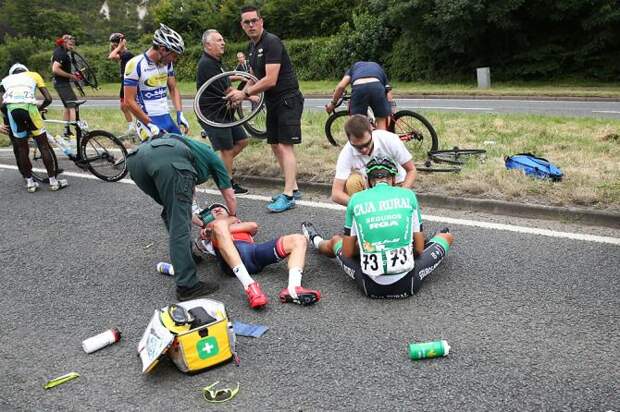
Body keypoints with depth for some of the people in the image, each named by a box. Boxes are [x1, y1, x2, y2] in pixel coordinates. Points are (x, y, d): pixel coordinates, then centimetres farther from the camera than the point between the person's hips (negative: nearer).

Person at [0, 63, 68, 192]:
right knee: (43, 145, 9)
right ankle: (53, 181, 12)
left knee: (20, 148, 15)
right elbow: (48, 99, 18)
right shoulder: (33, 75, 28)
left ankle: (29, 182, 20)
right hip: (28, 106, -2)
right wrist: (39, 109, 34)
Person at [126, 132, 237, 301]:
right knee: (179, 226, -3)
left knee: (171, 213, 28)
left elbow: (178, 207, 45)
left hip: (135, 158, 6)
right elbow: (229, 196, 39)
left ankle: (185, 256, 34)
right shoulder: (211, 156, 35)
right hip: (169, 160, -6)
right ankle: (187, 286, -3)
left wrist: (201, 224, 49)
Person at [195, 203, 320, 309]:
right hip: (232, 260, -3)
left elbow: (253, 226, 16)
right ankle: (249, 285, -47)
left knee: (298, 240, -11)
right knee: (219, 225, -32)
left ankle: (293, 289, -40)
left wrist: (225, 228, 11)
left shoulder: (241, 224, 41)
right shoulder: (208, 231, 36)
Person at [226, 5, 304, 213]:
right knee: (275, 146, 9)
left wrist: (245, 93, -15)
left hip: (288, 100, -9)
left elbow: (270, 80, -23)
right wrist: (240, 94, 2)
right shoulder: (252, 47, 12)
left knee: (285, 146, -13)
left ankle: (288, 195, -14)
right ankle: (293, 188, 17)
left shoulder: (271, 42, -17)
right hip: (272, 102, 9)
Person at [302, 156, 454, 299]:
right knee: (447, 236, 24)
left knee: (335, 240, 29)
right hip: (407, 284, 0)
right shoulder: (408, 195, 2)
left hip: (371, 287, 1)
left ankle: (317, 242, 62)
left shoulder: (356, 199, 2)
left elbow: (347, 253, 5)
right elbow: (419, 249, 6)